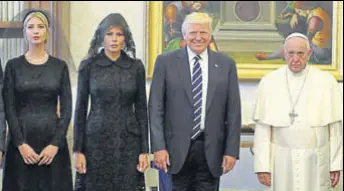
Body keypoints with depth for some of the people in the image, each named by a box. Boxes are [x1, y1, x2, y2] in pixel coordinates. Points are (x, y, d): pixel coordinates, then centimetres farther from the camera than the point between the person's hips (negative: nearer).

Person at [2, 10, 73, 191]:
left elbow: (67, 109, 0)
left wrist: (56, 143, -10)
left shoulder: (60, 66, 4)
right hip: (21, 140, -1)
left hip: (53, 138, 1)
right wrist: (21, 144, -12)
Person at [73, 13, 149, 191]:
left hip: (128, 142, 1)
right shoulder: (88, 66, -1)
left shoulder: (136, 67, 2)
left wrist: (144, 150, 0)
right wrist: (78, 149, -5)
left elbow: (141, 109, 4)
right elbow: (80, 108, 0)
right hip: (96, 140, -1)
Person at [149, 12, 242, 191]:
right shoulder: (166, 61, 2)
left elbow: (233, 111, 6)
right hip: (177, 149, -1)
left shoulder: (226, 64, 6)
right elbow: (155, 107, 0)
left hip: (211, 150, 1)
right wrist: (158, 147, -7)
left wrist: (231, 150, 0)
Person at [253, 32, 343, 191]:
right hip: (282, 160, 0)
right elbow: (262, 127, -2)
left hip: (315, 160, 0)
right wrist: (262, 165, -5)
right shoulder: (269, 83, 0)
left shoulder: (326, 82, 0)